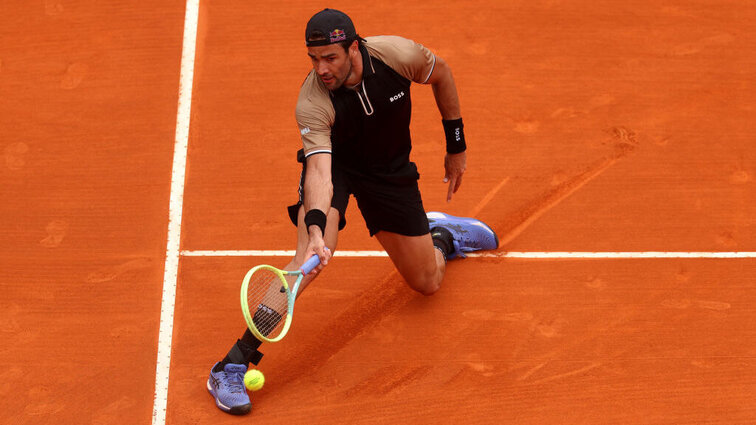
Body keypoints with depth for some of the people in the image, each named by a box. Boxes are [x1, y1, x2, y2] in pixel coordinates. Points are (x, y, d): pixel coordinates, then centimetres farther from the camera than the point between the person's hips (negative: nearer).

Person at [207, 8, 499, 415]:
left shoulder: (396, 53, -26)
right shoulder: (311, 103, -32)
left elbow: (441, 72, -4)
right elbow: (319, 170, -40)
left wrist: (456, 145, 2)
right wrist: (315, 227, -59)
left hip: (390, 169, 3)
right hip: (333, 165, -3)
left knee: (427, 283, 9)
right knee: (309, 259, -29)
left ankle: (440, 235, 46)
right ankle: (235, 362, -27)